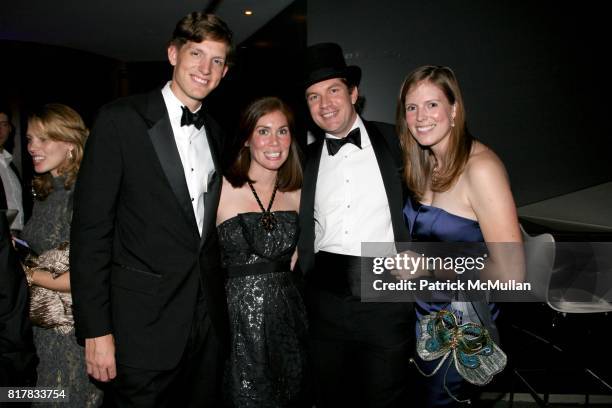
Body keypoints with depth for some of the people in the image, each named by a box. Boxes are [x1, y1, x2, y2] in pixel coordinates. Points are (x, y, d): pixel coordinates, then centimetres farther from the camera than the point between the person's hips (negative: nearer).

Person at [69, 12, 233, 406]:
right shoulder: (120, 119, -8)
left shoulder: (215, 132, 10)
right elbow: (91, 228, -11)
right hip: (144, 324, -5)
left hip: (209, 319, 6)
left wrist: (219, 299, 10)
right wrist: (96, 330, -13)